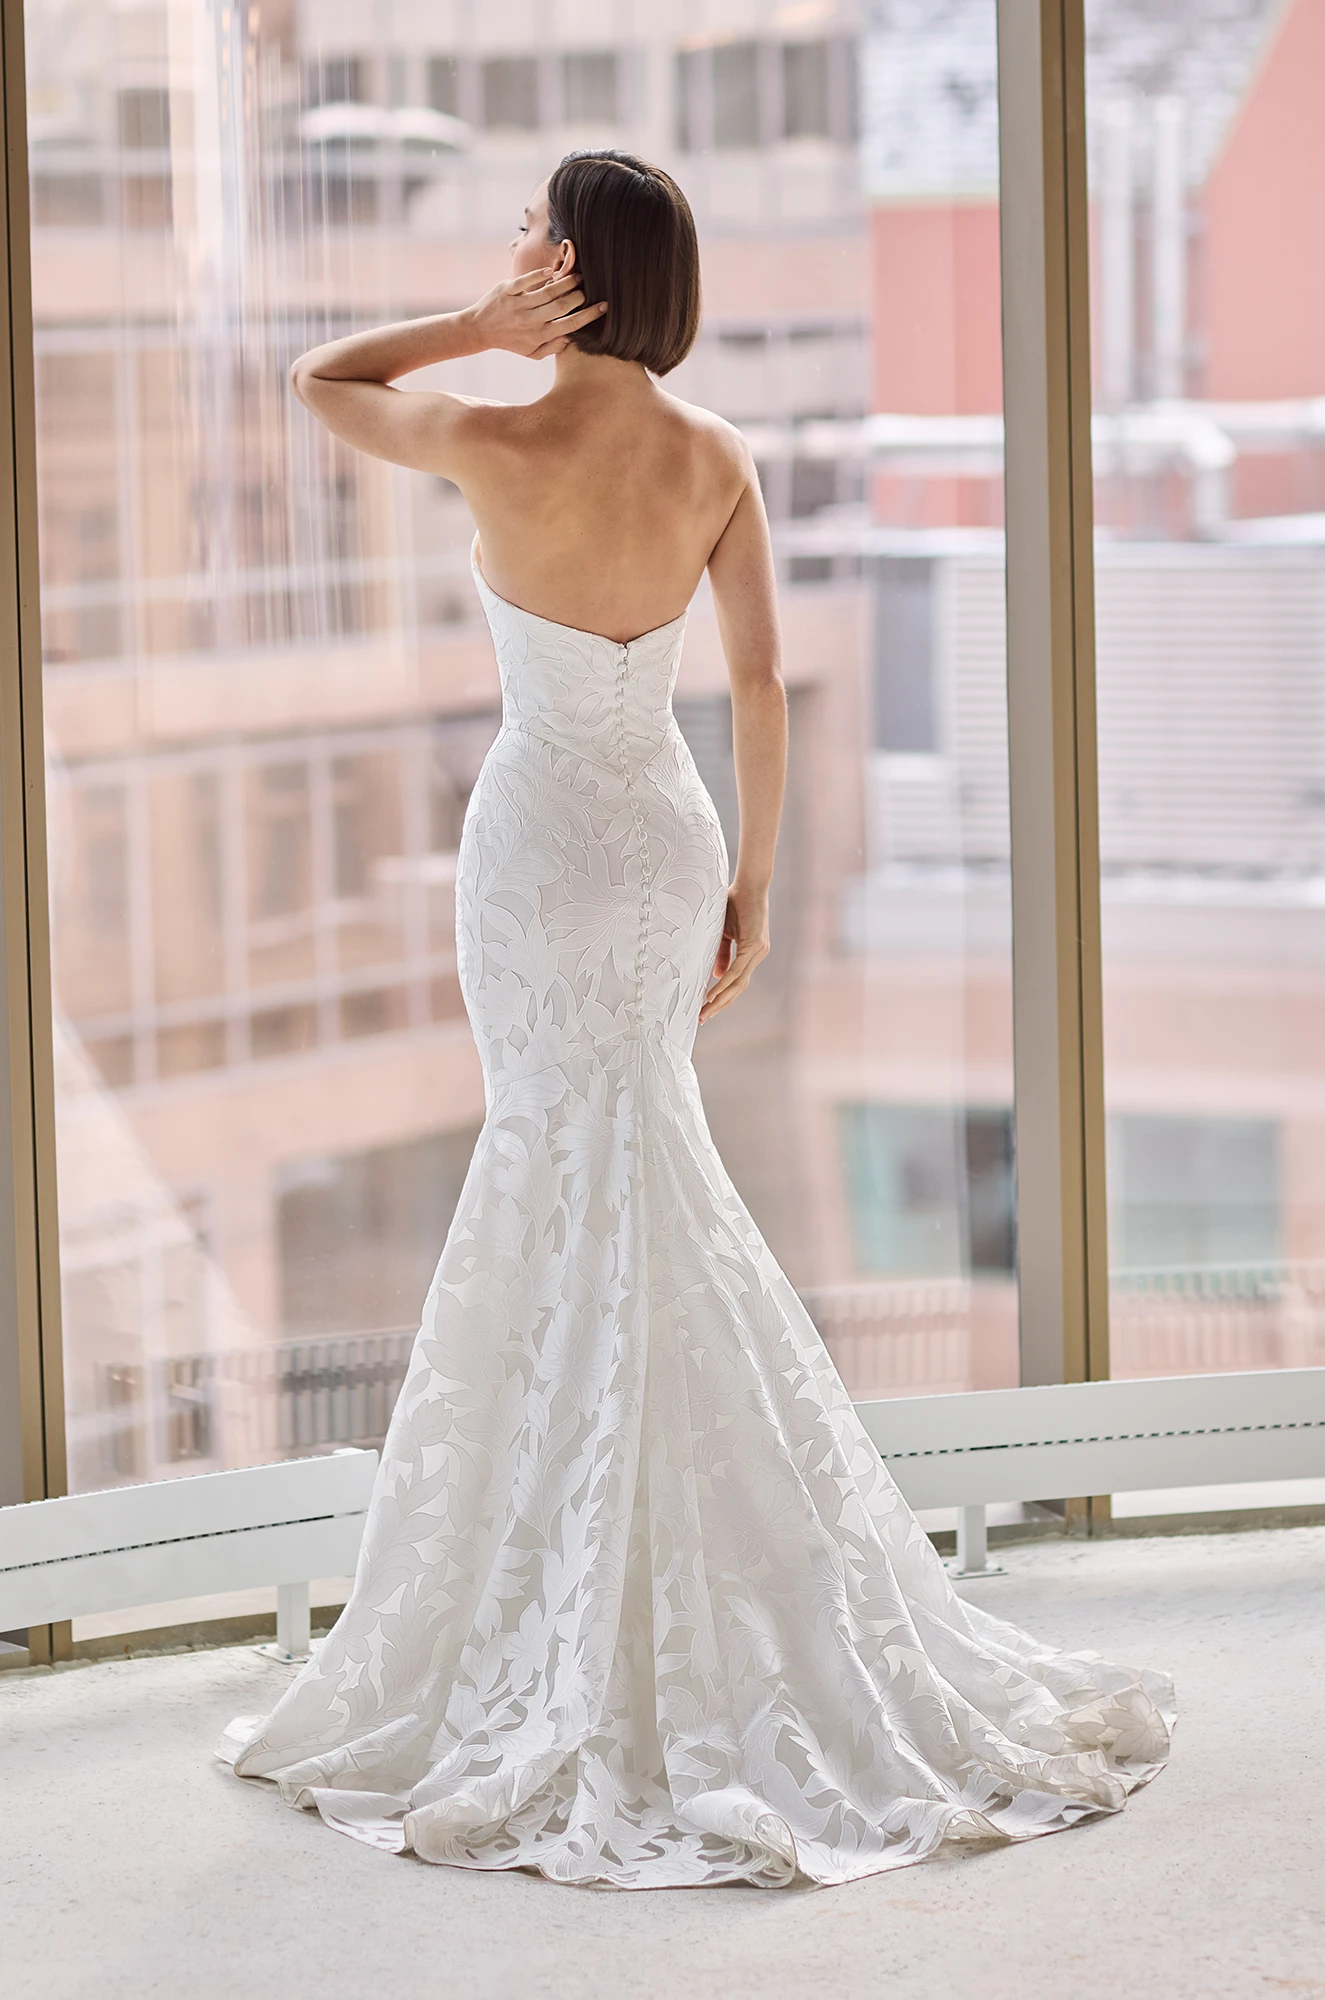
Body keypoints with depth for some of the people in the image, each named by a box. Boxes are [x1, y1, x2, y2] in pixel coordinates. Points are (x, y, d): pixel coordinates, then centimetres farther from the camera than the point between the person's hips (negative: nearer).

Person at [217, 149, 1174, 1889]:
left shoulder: (505, 450, -18)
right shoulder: (719, 460, -2)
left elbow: (320, 380, -1)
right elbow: (763, 685, 1)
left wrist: (484, 327, -10)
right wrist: (753, 882, 10)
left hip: (547, 851, -6)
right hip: (670, 835, 6)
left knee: (619, 1218, -1)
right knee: (566, 1189, 17)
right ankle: (562, 1559, 25)